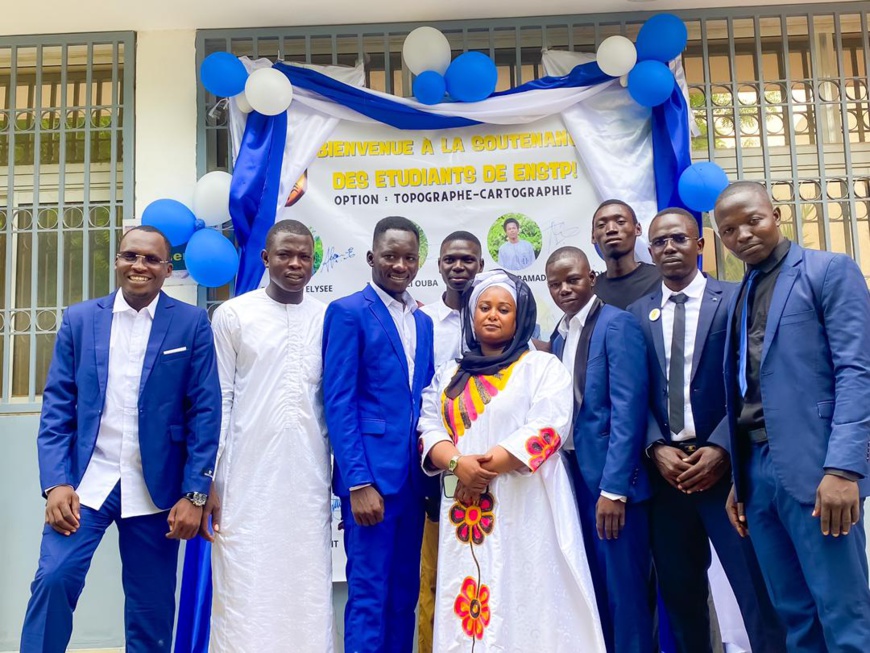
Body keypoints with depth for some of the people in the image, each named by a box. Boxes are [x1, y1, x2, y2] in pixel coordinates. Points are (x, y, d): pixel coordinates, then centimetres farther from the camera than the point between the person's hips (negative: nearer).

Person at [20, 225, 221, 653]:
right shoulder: (79, 319, 4)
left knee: (152, 606, 9)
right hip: (84, 481, 1)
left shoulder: (191, 323, -2)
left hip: (155, 489, -1)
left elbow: (205, 412, -4)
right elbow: (57, 406, 3)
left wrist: (194, 494, -8)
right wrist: (56, 482, -8)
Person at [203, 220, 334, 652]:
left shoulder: (328, 319, 7)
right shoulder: (233, 314, 1)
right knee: (246, 593, 3)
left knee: (308, 591, 8)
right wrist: (208, 482, -3)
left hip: (309, 479, 2)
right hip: (248, 477, -2)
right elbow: (216, 401, 0)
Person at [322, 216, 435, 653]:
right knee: (369, 596, 1)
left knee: (405, 595, 14)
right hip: (371, 475, -6)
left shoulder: (423, 322, 15)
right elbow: (338, 403, -12)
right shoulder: (348, 312, -6)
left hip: (413, 477, 7)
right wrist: (359, 482, -17)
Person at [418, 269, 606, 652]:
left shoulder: (543, 367, 2)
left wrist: (490, 464, -16)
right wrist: (456, 463, -13)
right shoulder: (449, 375, 16)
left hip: (525, 507, -4)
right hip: (466, 509, 4)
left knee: (527, 598, -2)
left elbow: (549, 426, -10)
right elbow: (429, 426, 7)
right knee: (468, 602, 5)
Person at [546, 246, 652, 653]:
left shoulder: (617, 325, -9)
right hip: (573, 476, 7)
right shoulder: (559, 335, 12)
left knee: (623, 588, 4)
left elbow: (627, 410, -17)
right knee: (593, 589, 16)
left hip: (611, 478, -7)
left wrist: (614, 488, -20)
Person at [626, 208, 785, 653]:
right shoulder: (637, 314, 10)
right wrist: (657, 448, -8)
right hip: (665, 470, 3)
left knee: (759, 593, -1)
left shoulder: (734, 300, 1)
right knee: (679, 595, 13)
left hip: (724, 466, -3)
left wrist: (720, 449, -14)